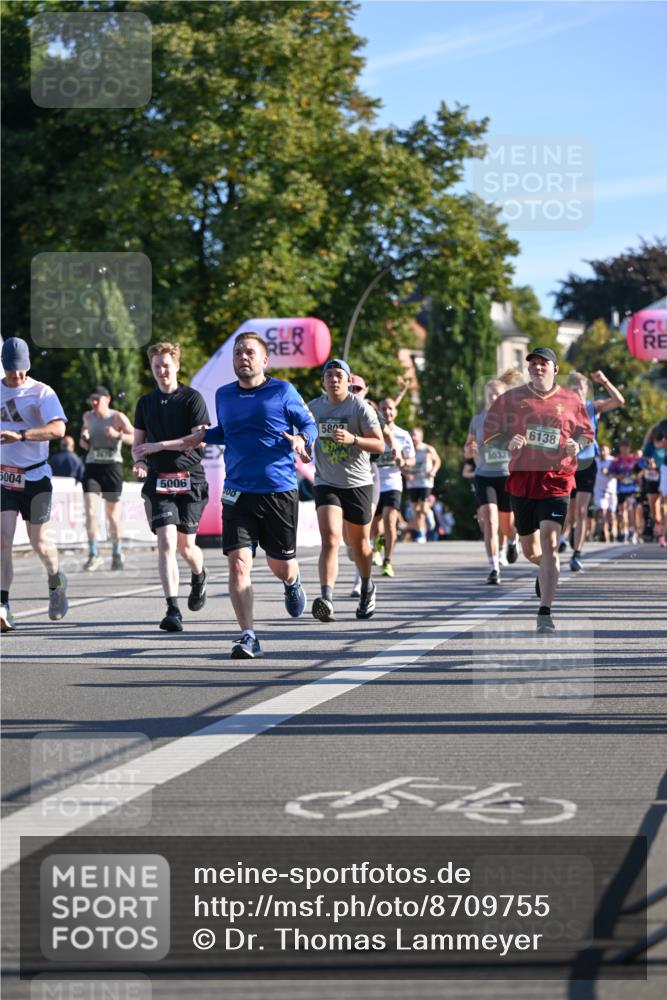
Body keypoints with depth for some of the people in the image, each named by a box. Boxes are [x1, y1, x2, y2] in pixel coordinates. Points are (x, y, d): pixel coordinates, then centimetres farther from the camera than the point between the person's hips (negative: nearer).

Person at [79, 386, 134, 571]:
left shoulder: (118, 418, -4)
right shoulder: (88, 416, 8)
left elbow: (135, 438, -13)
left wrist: (118, 434, -28)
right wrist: (83, 437, 12)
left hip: (112, 467, -3)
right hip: (92, 467, 3)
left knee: (112, 514, 6)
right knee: (90, 510, -14)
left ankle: (117, 553, 23)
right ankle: (94, 554, -13)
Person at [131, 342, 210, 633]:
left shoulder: (192, 398, -2)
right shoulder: (145, 402, 12)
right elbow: (138, 442, 18)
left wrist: (159, 445, -15)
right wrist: (139, 460, -5)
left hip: (190, 480, -2)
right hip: (158, 481, 2)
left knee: (185, 545, 4)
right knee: (166, 542, -13)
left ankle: (199, 576, 40)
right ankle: (173, 610, -16)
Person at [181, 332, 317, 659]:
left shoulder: (283, 392, -1)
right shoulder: (223, 396, 11)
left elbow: (309, 424, 6)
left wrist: (302, 439, -15)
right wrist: (203, 436, 8)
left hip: (280, 491, -2)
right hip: (238, 493, 2)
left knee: (280, 565, 9)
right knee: (238, 562, -14)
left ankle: (292, 583, 48)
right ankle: (248, 636, -14)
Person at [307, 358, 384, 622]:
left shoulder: (360, 407, -7)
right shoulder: (313, 407, 4)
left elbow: (380, 445, -11)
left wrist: (353, 439, -26)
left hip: (358, 484, -1)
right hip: (326, 484, 1)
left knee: (359, 543, 14)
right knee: (330, 540, -19)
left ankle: (366, 588, 42)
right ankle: (326, 599, -31)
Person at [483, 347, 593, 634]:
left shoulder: (571, 401, 6)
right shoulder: (511, 399, 6)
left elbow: (586, 431, 18)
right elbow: (490, 434, 7)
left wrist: (577, 444, -5)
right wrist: (508, 443, -13)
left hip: (556, 479, -2)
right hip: (522, 479, 2)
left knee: (549, 541, -17)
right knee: (530, 550, 11)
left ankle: (545, 612, -15)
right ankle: (545, 568, 49)